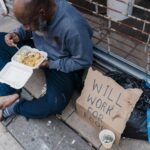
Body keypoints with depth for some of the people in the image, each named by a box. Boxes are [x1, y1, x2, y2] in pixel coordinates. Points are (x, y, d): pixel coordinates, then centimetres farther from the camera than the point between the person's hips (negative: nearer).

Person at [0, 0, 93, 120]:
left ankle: (13, 108, -4)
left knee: (54, 103, -33)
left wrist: (51, 64, -25)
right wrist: (17, 34, -16)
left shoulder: (73, 27, -35)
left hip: (63, 65, -6)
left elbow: (84, 61, -22)